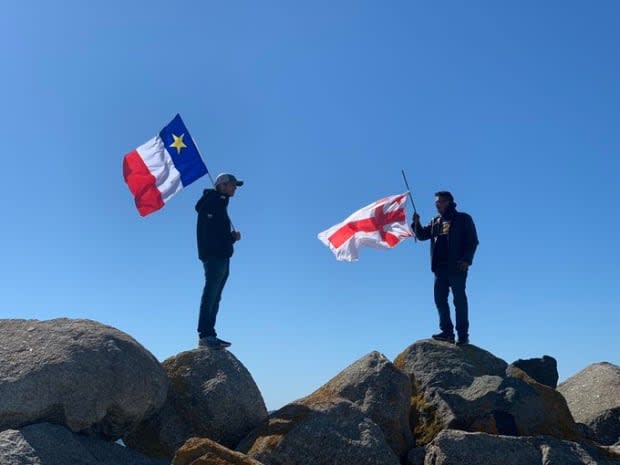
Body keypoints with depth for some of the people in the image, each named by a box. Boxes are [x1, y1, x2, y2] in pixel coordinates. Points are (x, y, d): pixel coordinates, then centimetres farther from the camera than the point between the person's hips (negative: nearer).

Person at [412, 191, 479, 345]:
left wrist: (466, 260, -14)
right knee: (440, 299, 3)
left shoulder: (463, 219, 3)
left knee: (459, 300, -5)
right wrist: (416, 224, -3)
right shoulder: (436, 221, 20)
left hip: (457, 267, -6)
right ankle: (447, 332, 8)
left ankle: (463, 335, -2)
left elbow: (473, 241, -3)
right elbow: (422, 235, 16)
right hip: (440, 267, 6)